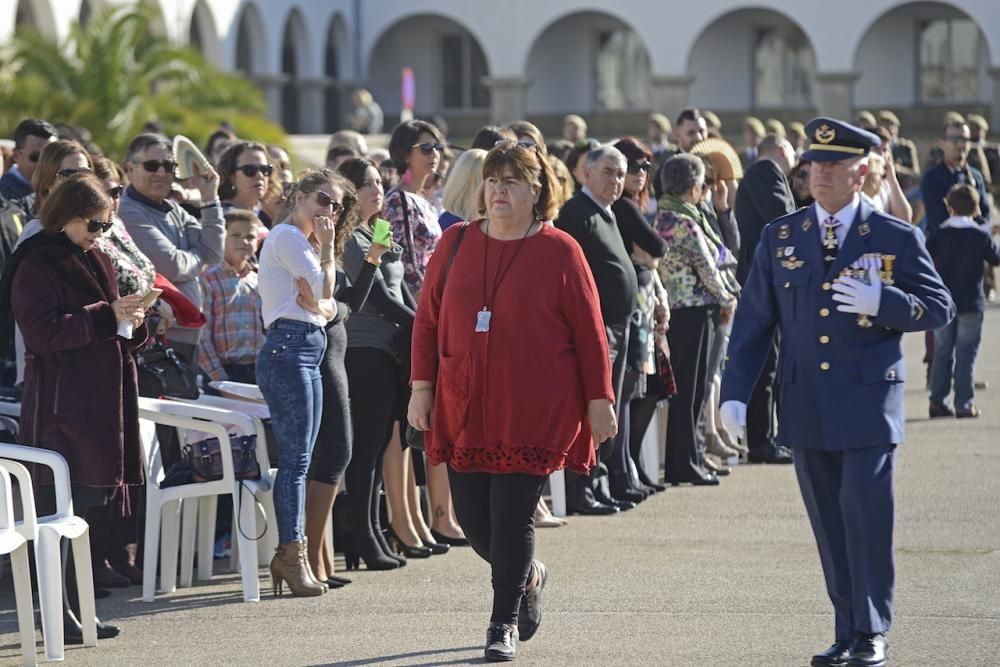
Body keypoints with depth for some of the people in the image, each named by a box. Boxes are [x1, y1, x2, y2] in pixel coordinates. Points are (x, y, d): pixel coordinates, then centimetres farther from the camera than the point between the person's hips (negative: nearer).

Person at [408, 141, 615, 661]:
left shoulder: (559, 251, -2)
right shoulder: (456, 244, 7)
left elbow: (588, 330, 0)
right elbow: (427, 320, 10)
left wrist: (599, 399, -2)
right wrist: (422, 387, 3)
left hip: (534, 410, -4)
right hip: (464, 406, 4)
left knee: (512, 515, -6)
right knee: (472, 514, 5)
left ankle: (505, 624, 7)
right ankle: (527, 576, 34)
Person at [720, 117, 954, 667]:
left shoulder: (897, 239, 0)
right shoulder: (779, 238, 7)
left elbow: (939, 308, 0)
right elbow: (752, 320, 8)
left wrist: (881, 301, -17)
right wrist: (735, 391, 1)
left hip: (867, 403, -3)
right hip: (806, 409, 3)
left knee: (865, 514, -9)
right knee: (830, 524, 7)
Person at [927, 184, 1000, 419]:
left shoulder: (940, 234, -2)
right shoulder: (980, 234, -8)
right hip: (971, 303, -2)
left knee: (942, 353, 10)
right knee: (966, 354, 1)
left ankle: (938, 401, 9)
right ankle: (964, 404, -1)